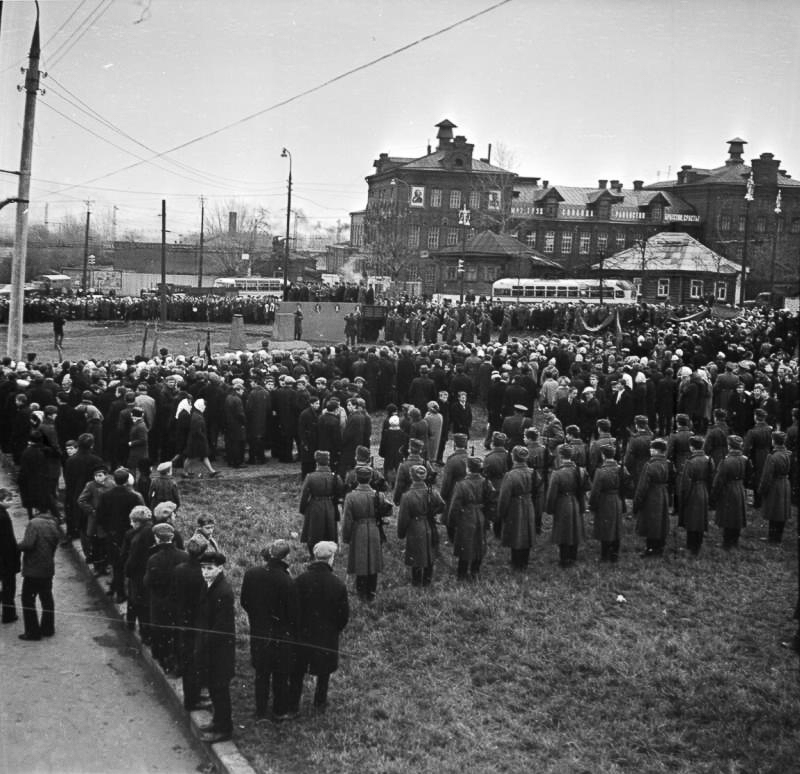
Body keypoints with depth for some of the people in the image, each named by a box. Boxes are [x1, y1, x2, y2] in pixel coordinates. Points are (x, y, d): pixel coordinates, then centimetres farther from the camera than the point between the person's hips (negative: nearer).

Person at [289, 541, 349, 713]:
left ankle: (293, 705, 30)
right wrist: (336, 629, 9)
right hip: (327, 635, 0)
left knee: (297, 673, 19)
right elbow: (344, 614, -10)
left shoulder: (300, 580, -19)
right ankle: (320, 703, 35)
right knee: (323, 673, 21)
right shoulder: (338, 585, -20)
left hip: (302, 634, 1)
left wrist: (296, 628, 7)